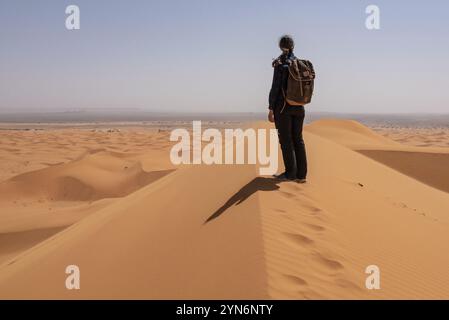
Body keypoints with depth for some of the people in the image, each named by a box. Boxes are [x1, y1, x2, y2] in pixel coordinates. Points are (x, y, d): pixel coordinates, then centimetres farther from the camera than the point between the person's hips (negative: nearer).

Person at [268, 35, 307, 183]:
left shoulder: (281, 64, -10)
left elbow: (275, 87, -13)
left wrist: (271, 109, -10)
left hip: (283, 106, -6)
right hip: (298, 107, 6)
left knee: (285, 140, 0)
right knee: (298, 139, 8)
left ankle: (290, 173, 3)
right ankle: (301, 174, 7)